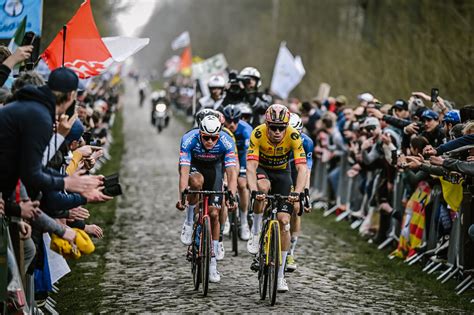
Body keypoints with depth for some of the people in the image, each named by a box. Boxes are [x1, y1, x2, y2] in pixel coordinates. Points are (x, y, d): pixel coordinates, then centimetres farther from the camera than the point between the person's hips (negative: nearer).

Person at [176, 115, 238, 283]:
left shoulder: (226, 142, -32)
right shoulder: (189, 140, -35)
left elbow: (231, 172, -37)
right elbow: (184, 171, -40)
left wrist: (231, 196, -51)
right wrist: (182, 197, -52)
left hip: (214, 167, 1)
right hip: (194, 165, -1)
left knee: (214, 214, -6)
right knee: (197, 181, -38)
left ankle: (213, 263, 4)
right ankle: (189, 223, -14)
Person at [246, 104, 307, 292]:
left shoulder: (293, 136, -29)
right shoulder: (258, 134, -31)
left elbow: (302, 168, -34)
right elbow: (251, 166, -37)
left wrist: (297, 192, -50)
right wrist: (253, 190, -53)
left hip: (282, 172, 1)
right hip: (262, 169, -1)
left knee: (284, 220, -10)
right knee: (262, 187, -39)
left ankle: (280, 275, 0)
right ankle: (256, 234, -17)